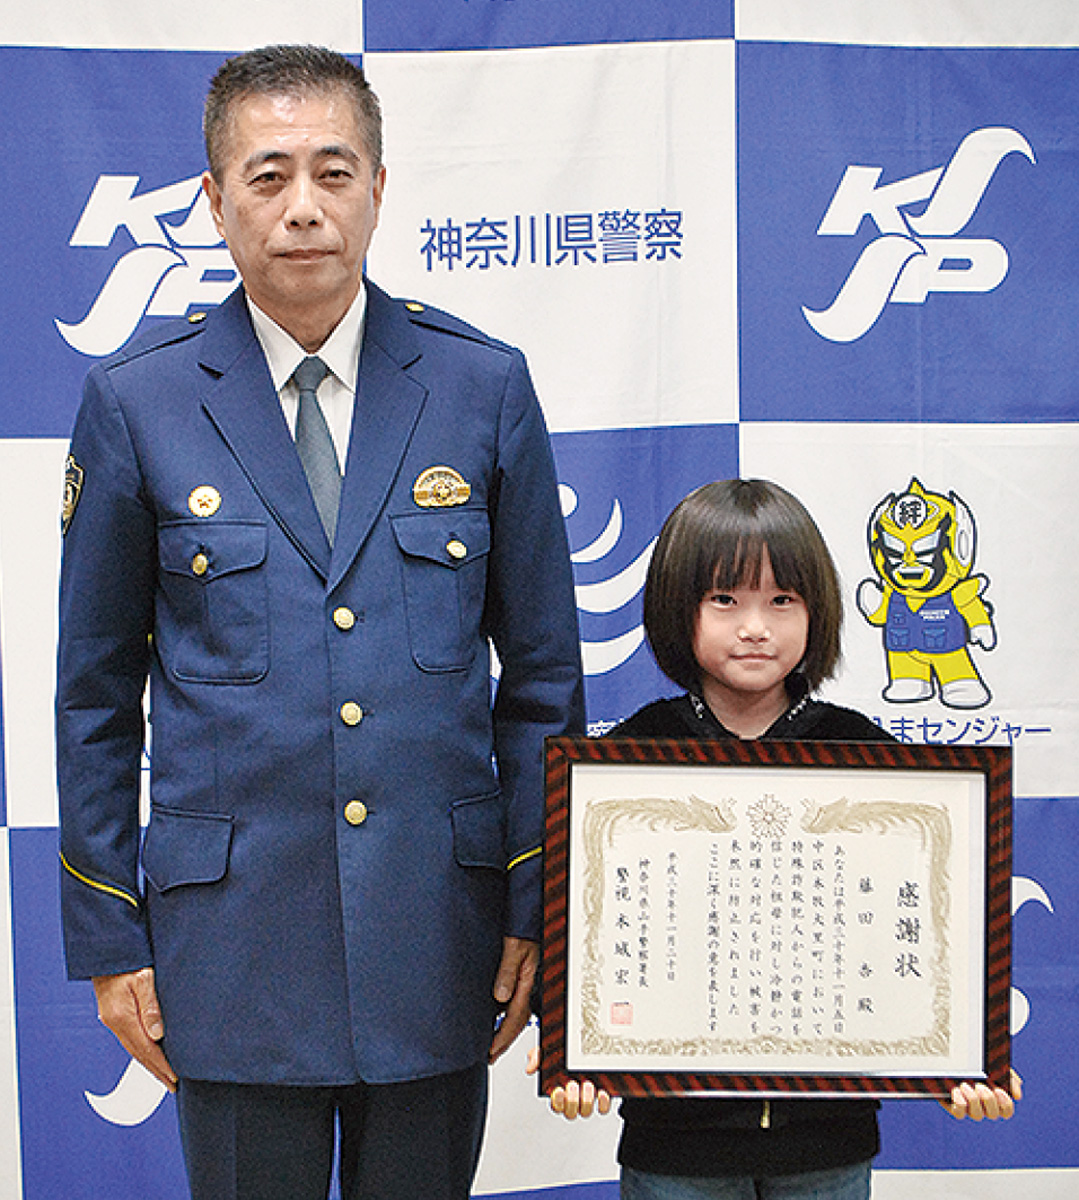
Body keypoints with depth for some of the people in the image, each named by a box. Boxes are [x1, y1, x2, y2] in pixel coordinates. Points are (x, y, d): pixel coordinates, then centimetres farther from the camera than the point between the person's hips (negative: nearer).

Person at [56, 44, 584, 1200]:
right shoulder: (137, 399, -2)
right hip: (233, 931, -1)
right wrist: (107, 939, 2)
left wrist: (537, 909, 3)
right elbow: (96, 692, 3)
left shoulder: (484, 386, 0)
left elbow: (542, 672, 5)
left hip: (437, 924, 1)